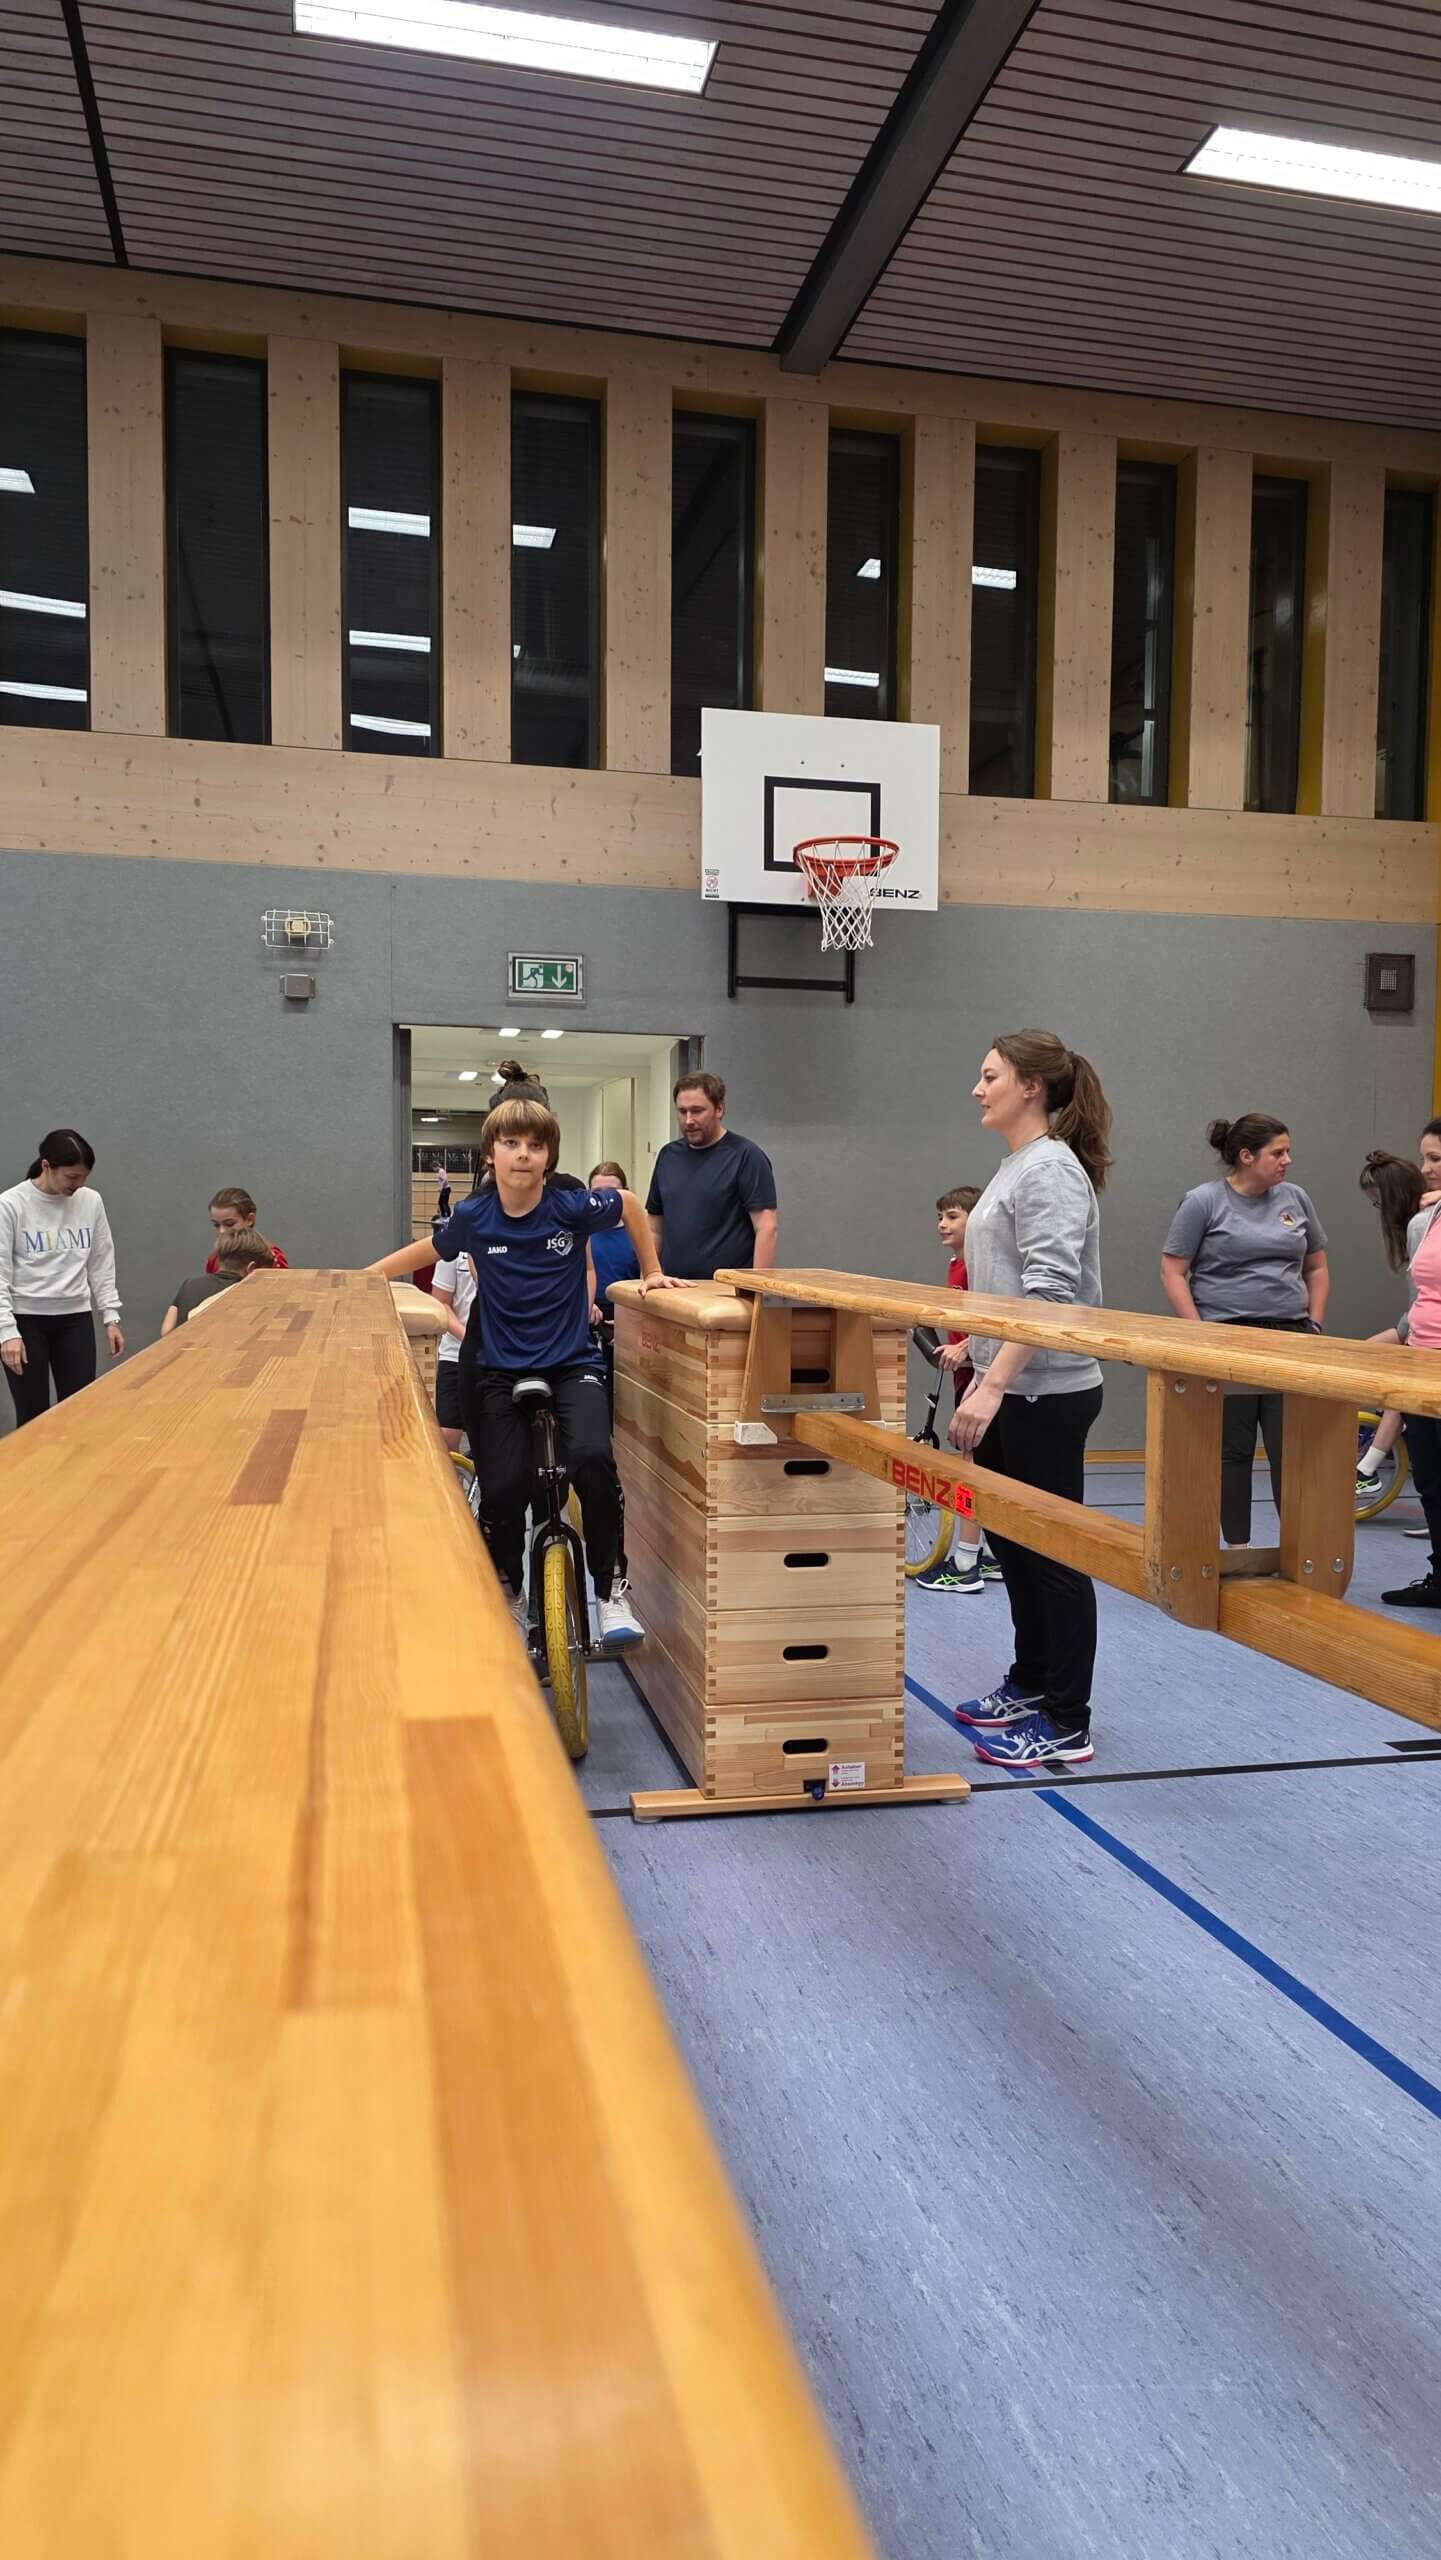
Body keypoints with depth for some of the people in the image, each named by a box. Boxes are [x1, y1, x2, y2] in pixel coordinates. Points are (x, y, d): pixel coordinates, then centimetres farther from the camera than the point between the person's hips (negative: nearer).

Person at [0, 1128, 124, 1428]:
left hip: (76, 1318, 3)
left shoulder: (91, 1202, 2)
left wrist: (111, 1316, 6)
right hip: (25, 1319, -3)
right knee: (33, 1416, 1)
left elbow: (102, 1266, 10)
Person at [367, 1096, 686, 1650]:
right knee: (503, 1488, -12)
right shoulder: (473, 1218, -5)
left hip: (570, 1364, -1)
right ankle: (507, 1594, 19)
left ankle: (611, 1590, -9)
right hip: (499, 1370, 1)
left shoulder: (572, 1207, -10)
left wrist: (651, 1271, 17)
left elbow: (629, 1204, 11)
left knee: (592, 1458, -28)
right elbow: (429, 1250, 16)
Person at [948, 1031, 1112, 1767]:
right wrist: (982, 1376, 21)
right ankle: (1030, 1684, 33)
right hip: (1011, 1390, 10)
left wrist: (991, 1387, -26)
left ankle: (1067, 1726, 10)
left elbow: (1047, 1293, -24)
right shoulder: (1016, 1167, 14)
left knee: (1050, 1551, -1)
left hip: (1046, 1396, -10)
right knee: (1008, 1537, 18)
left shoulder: (1050, 1169, -15)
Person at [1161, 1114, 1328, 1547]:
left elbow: (1317, 1268, 18)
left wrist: (1314, 1324, 7)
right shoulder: (1204, 1201, -4)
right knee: (1232, 1449, 5)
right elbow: (1172, 1272, -5)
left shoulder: (1294, 1198, 10)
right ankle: (1237, 1548, 14)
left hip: (1288, 1338, 3)